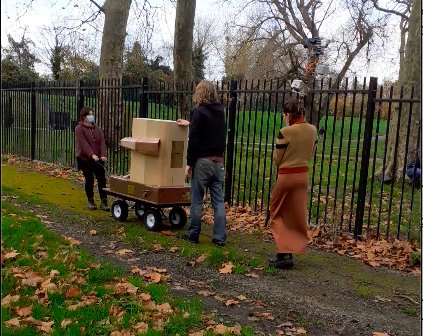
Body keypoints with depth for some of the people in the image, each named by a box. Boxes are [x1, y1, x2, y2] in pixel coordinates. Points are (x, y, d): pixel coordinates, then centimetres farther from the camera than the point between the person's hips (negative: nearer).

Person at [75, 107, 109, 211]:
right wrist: (92, 155, -33)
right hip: (85, 159, -4)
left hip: (98, 159, 4)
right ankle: (90, 201, 18)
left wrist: (103, 155, -18)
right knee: (89, 180, 3)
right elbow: (83, 143, -19)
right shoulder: (79, 129, -6)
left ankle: (104, 201, 3)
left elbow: (102, 142, -1)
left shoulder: (97, 129, 11)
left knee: (102, 179, -2)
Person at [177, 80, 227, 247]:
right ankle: (220, 238, 8)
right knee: (218, 201, 6)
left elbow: (194, 140, -14)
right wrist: (190, 124, 44)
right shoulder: (220, 111, 12)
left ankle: (193, 235, 14)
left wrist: (189, 163, -7)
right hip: (218, 161, 6)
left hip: (202, 161, -6)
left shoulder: (199, 111, -9)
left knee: (196, 200, 4)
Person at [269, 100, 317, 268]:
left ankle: (284, 253, 2)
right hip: (303, 175, 6)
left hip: (286, 176, -6)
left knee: (278, 215, 8)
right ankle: (291, 251, 22)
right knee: (297, 216, 14)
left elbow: (277, 160, -9)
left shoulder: (285, 132, -18)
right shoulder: (313, 130, 0)